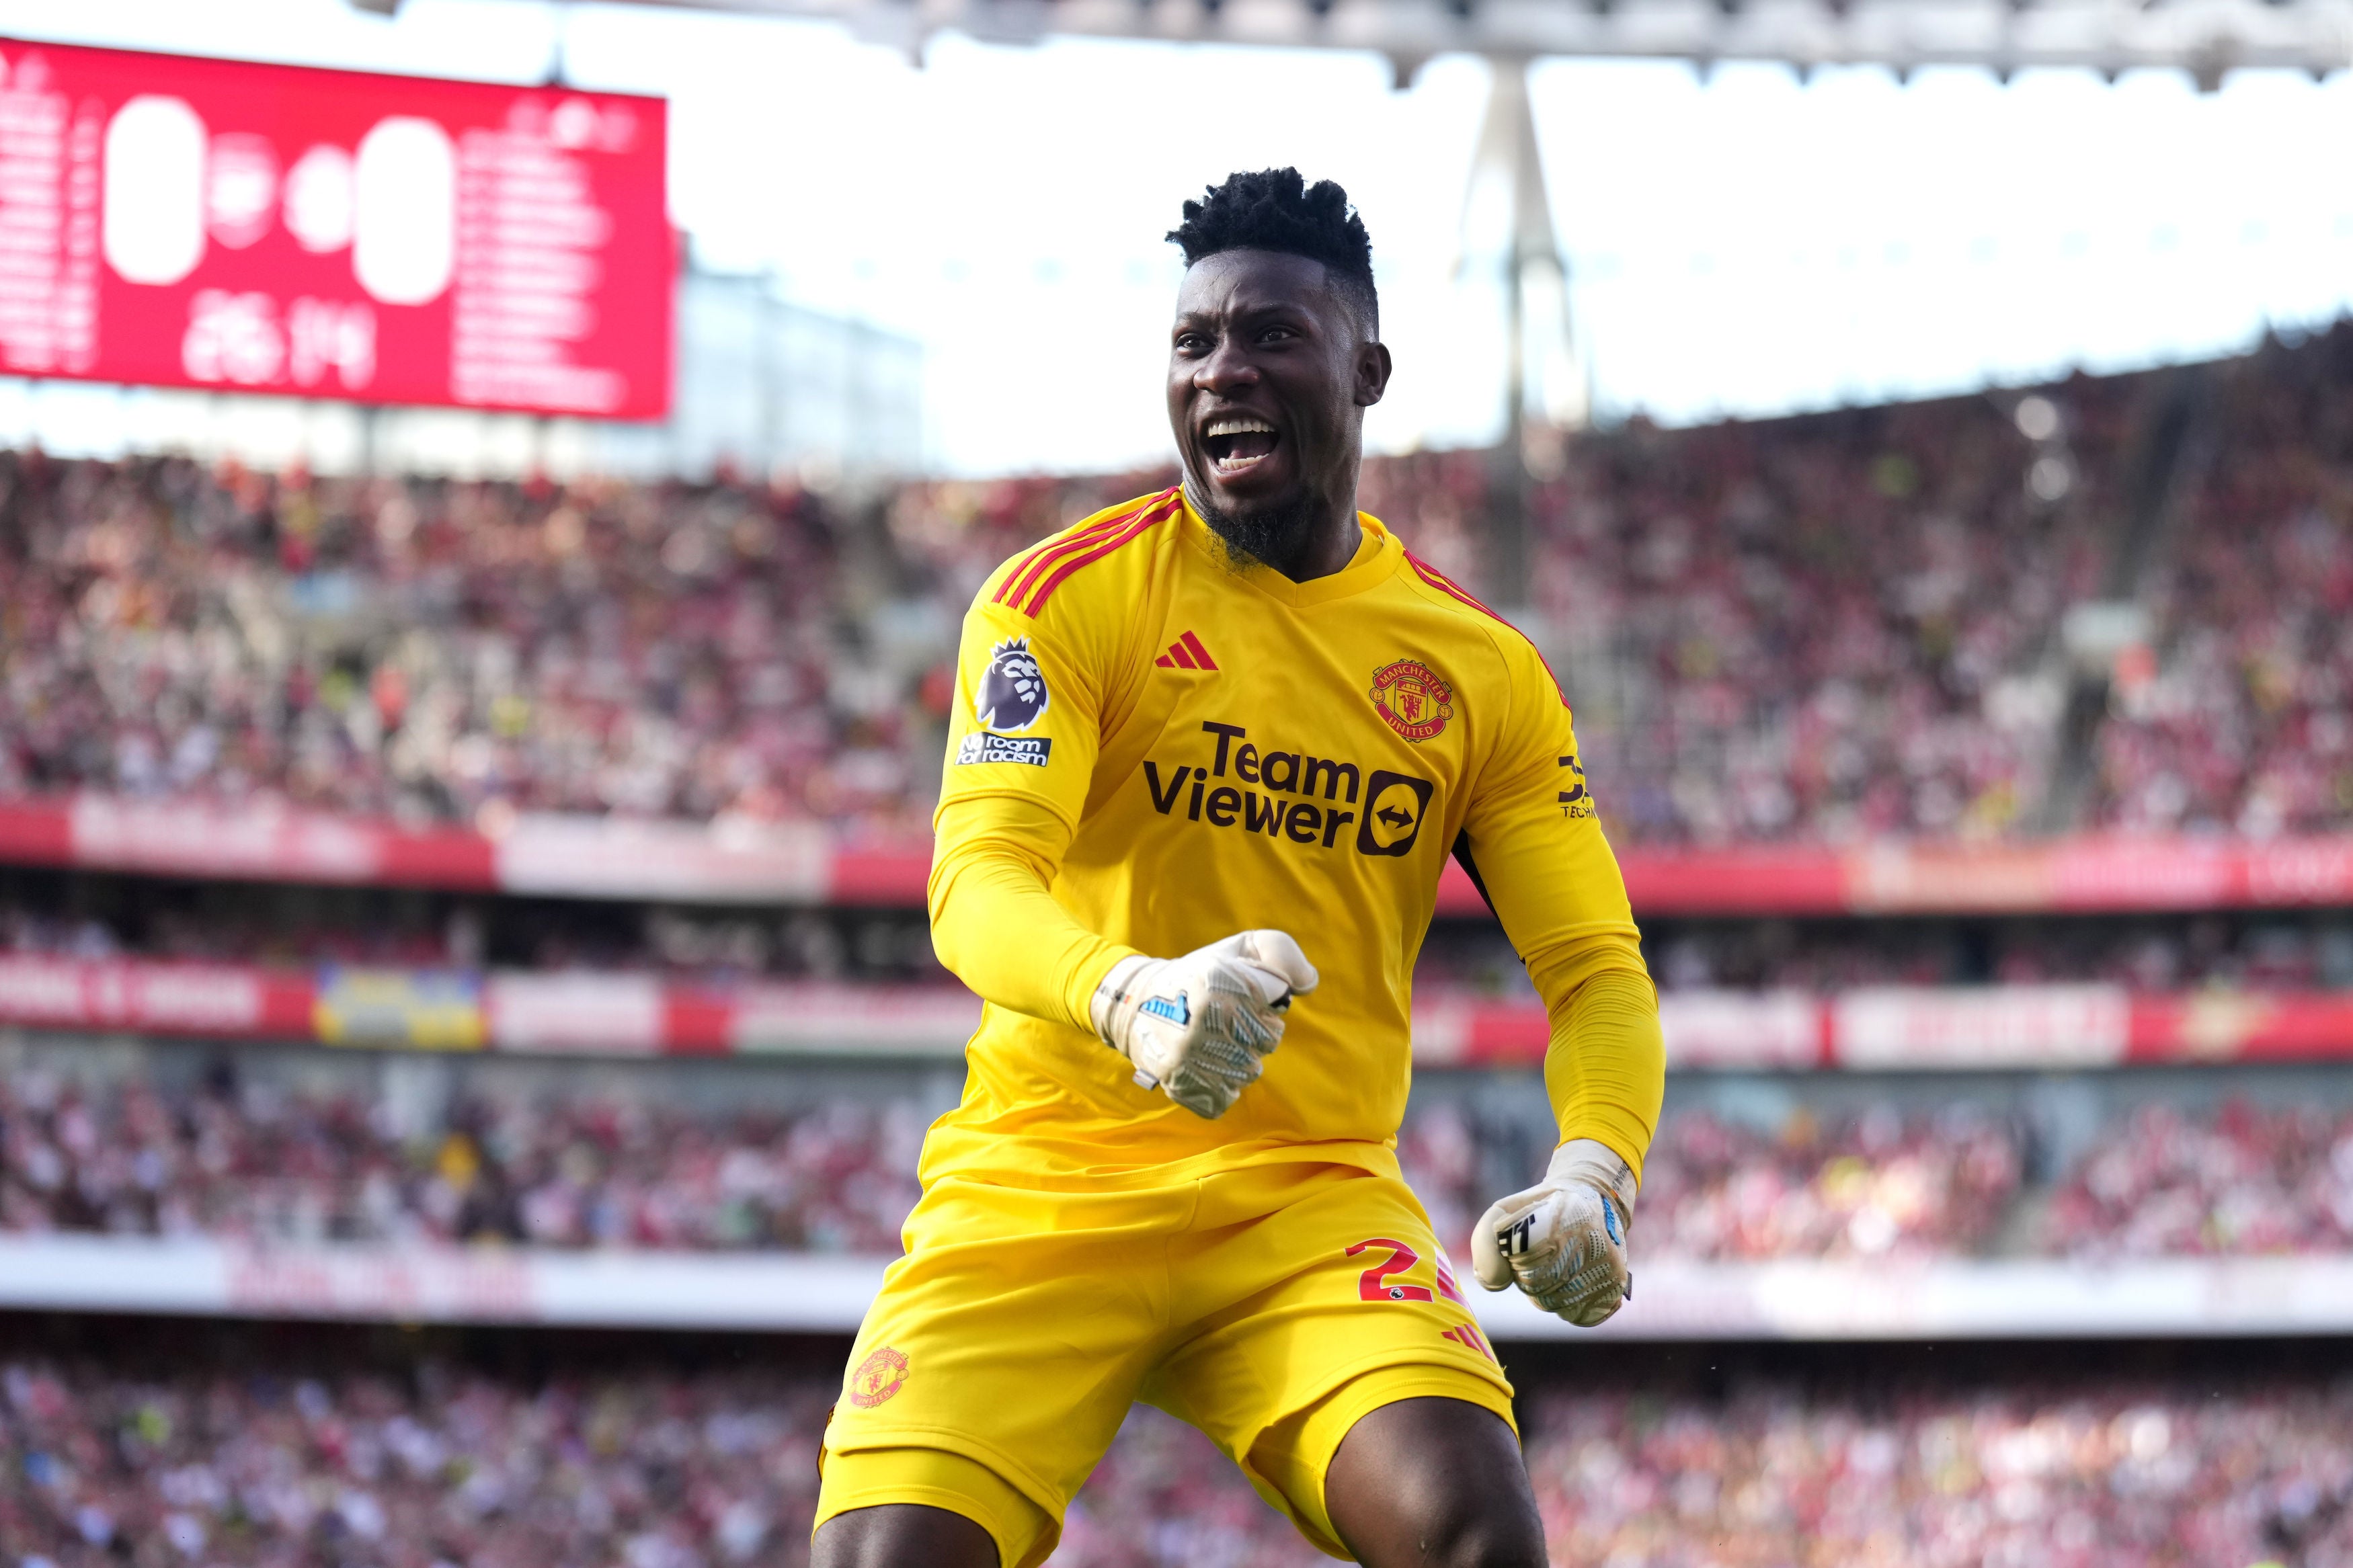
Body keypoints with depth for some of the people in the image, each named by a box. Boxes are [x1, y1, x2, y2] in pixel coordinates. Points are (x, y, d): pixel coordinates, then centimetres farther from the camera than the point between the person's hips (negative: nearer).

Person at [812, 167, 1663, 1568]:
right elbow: (977, 882, -14)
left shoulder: (1484, 673, 8)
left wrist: (1593, 1172, -17)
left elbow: (1599, 971, 5)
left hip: (1315, 1202, 1)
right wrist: (1130, 994, -37)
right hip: (1041, 1187, -1)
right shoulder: (1069, 597, -1)